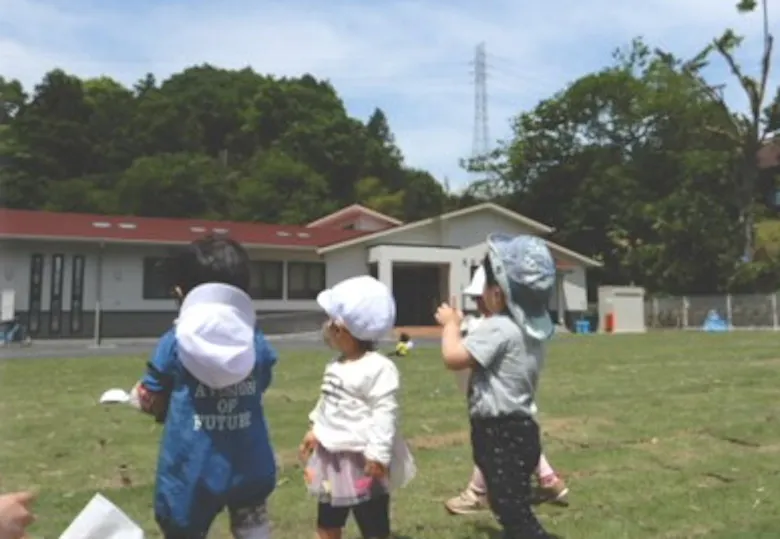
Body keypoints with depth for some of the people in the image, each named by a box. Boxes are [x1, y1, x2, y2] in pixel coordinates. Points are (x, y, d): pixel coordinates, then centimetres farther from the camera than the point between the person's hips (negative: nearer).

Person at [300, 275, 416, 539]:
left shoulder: (378, 368, -23)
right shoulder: (336, 365, 6)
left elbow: (385, 412, -26)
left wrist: (378, 454, -27)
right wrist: (315, 430, 23)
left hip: (363, 462, -9)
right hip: (332, 458, 9)